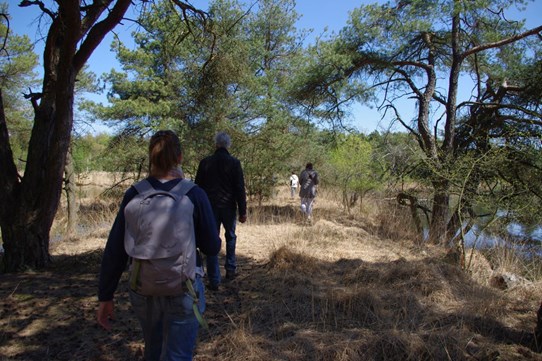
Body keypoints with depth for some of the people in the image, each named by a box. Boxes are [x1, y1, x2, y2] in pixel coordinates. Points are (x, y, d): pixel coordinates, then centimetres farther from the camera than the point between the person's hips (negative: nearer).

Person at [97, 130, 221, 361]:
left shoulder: (134, 194, -6)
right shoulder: (194, 194, -12)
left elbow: (115, 250, -5)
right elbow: (212, 247, -7)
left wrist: (105, 296, 4)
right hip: (183, 289, -3)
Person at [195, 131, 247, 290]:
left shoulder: (205, 162, -1)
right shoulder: (234, 163, -6)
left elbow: (198, 187, 3)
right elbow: (240, 189, -8)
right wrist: (242, 211, -3)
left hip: (210, 207, 0)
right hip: (229, 207, 0)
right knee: (230, 237, 22)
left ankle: (214, 280, 5)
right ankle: (230, 269, 27)